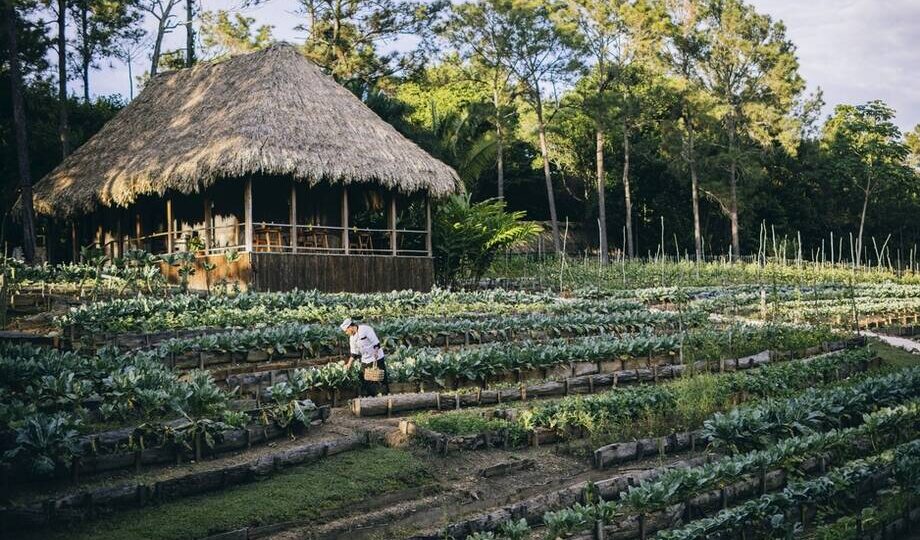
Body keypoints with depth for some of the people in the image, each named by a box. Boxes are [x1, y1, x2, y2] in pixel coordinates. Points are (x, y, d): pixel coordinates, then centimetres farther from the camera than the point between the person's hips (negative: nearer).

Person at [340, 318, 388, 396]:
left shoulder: (365, 329, -15)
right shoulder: (352, 338, 7)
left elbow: (376, 344, -17)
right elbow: (354, 353, 15)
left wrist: (375, 357, -19)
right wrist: (349, 364, 8)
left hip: (377, 359, -7)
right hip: (365, 361, 7)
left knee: (382, 380, -3)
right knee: (365, 382, 5)